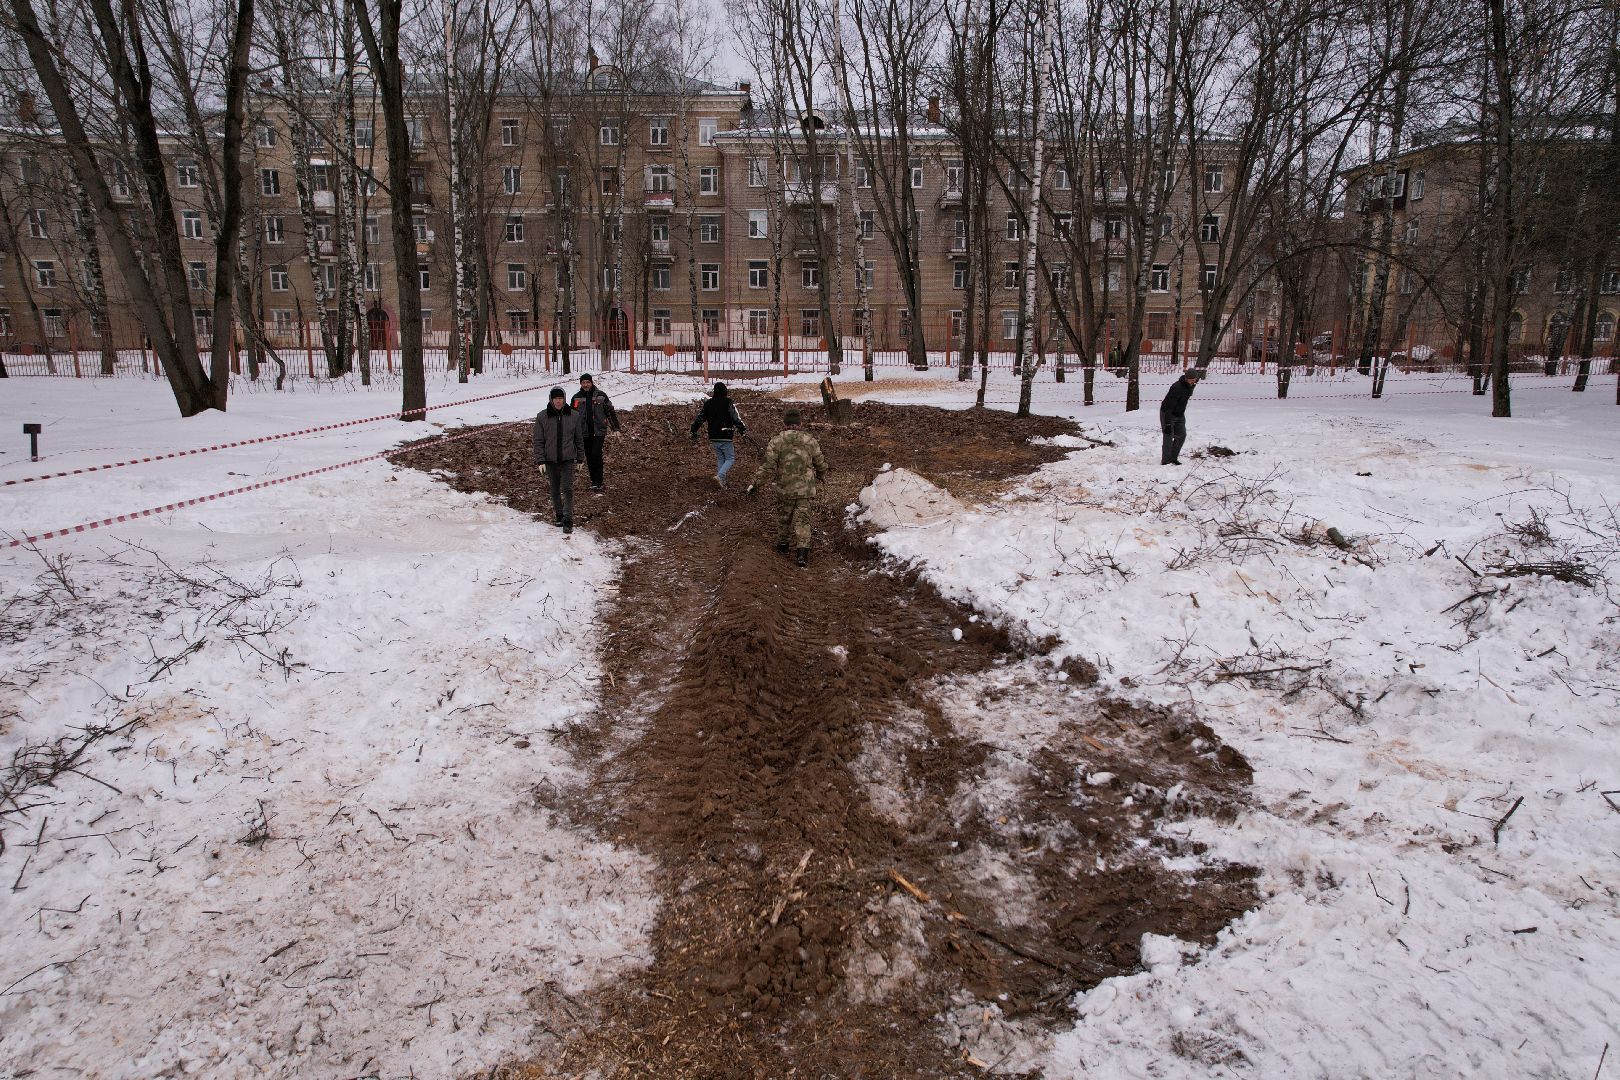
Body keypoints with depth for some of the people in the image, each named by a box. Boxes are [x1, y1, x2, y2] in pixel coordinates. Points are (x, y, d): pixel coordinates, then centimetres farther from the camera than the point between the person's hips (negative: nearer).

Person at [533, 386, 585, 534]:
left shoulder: (574, 416, -1)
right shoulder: (542, 417, -4)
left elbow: (579, 439, 9)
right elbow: (538, 441, -1)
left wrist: (580, 458, 11)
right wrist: (540, 460, -8)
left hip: (568, 458, -1)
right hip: (550, 459, 1)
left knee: (567, 489, -9)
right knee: (555, 489, 12)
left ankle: (568, 521, -9)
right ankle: (558, 514, 28)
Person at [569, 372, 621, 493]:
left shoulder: (601, 396, 1)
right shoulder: (577, 398, 5)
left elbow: (610, 411, 5)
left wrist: (616, 427, 2)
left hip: (598, 431, -3)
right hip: (584, 432, 3)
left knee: (596, 455, -14)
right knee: (589, 456, 9)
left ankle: (597, 483, -11)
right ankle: (594, 480, 21)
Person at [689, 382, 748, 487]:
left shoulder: (708, 403, 6)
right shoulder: (728, 403, -10)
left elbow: (700, 418, 11)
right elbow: (736, 418, -14)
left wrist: (694, 432, 19)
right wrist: (743, 430, -7)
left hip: (713, 438, 6)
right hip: (725, 437, -6)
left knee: (720, 459, 17)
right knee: (730, 459, 4)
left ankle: (722, 482, 13)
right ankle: (720, 476, -17)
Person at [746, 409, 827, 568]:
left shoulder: (776, 442, -7)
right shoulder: (810, 441, 1)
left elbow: (767, 467, -10)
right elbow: (820, 464, 11)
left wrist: (756, 483, -3)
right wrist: (822, 476, 32)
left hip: (784, 489, -1)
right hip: (805, 488, 1)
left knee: (783, 517, 18)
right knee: (802, 519, 2)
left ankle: (782, 544, 34)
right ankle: (802, 551, -10)